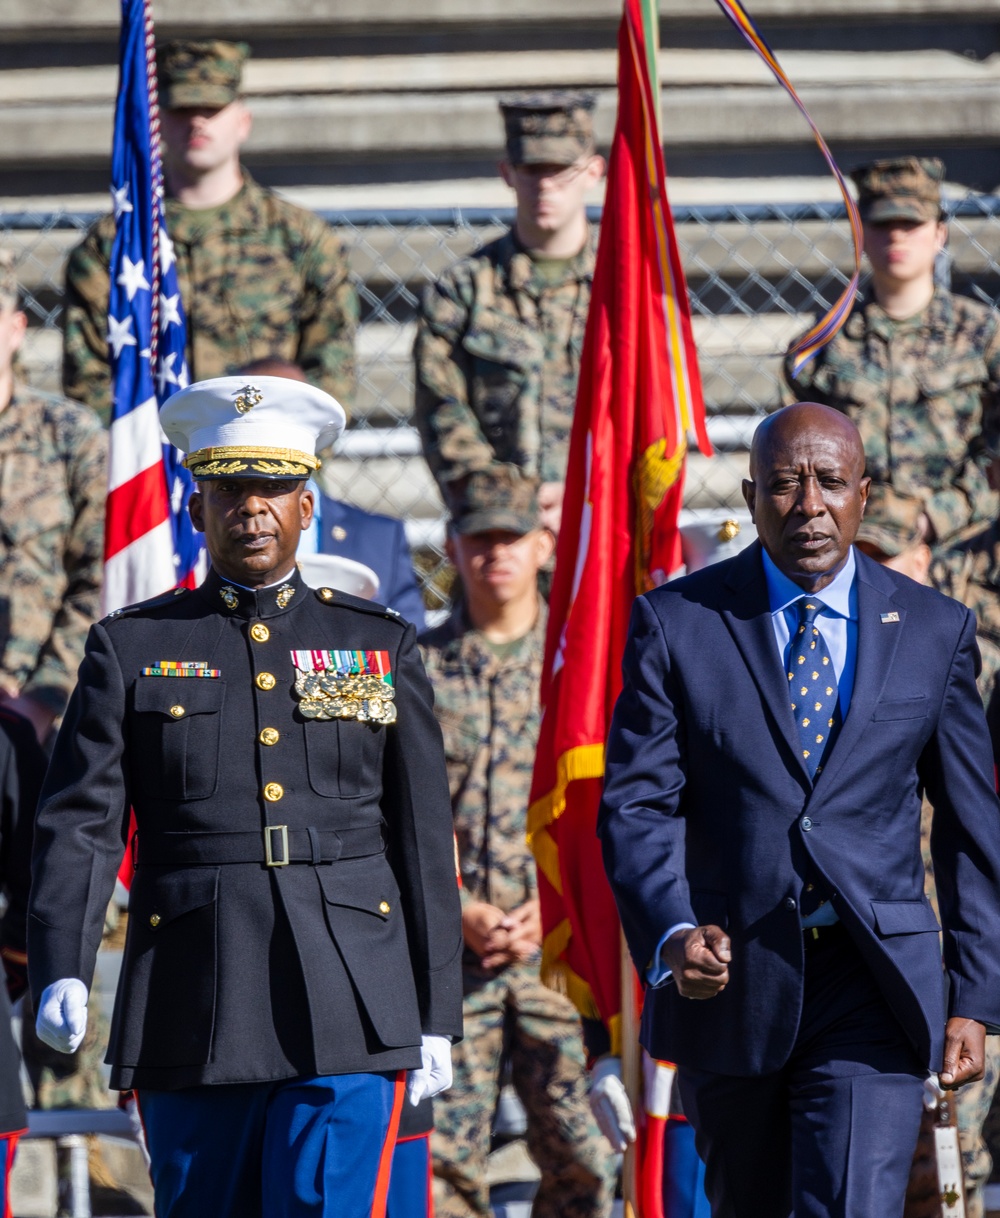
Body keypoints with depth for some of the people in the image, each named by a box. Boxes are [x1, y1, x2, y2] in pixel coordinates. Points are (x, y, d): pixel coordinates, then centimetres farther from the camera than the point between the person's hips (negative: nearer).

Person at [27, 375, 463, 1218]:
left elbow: (426, 840, 11)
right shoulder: (131, 649, 9)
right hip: (193, 1029, 1)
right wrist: (61, 973, -16)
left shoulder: (382, 645, 12)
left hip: (348, 1020, 0)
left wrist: (438, 1016, 7)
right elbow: (80, 823, 0)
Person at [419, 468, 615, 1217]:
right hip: (450, 953, 1)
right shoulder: (421, 670, 8)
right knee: (445, 1154, -2)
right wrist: (458, 913, -7)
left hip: (560, 944, 0)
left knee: (579, 1154, -3)